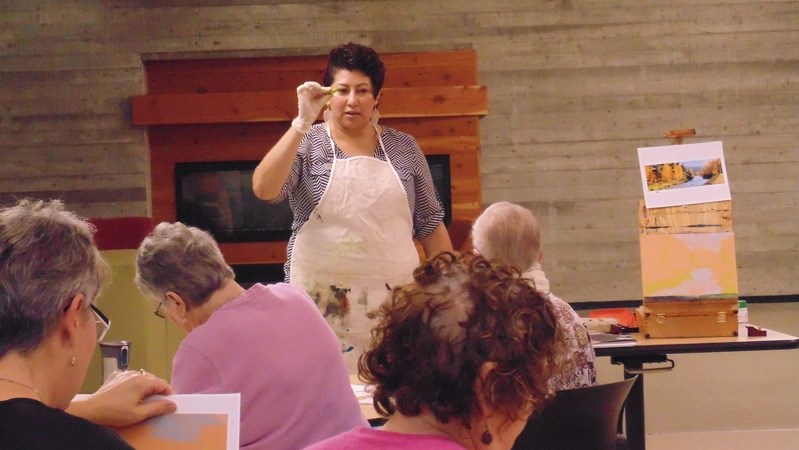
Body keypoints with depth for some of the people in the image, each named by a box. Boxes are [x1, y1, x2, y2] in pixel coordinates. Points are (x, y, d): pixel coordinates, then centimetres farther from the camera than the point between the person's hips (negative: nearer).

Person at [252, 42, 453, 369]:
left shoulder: (403, 148, 9)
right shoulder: (306, 143, 2)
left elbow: (430, 225, 13)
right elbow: (263, 189, -16)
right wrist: (303, 122, -17)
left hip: (394, 295, 2)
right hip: (322, 298, -2)